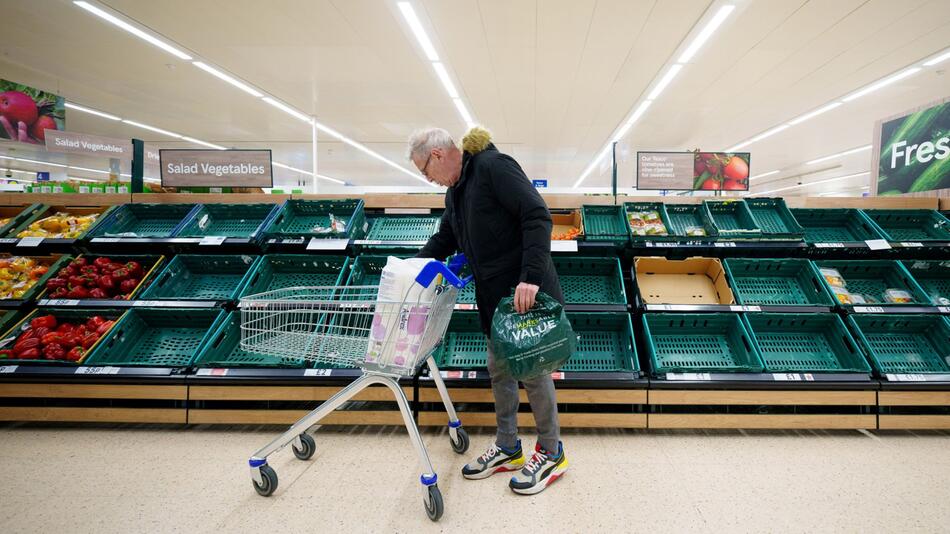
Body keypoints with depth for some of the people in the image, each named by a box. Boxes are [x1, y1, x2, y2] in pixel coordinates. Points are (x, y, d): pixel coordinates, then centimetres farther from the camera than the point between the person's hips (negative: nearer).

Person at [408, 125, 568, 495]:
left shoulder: (494, 167, -15)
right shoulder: (456, 191, 14)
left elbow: (537, 216, -23)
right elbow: (444, 240, 24)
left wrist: (530, 277, -29)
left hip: (527, 292, -9)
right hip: (495, 295, 9)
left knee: (533, 370, 2)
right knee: (499, 370, 14)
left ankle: (552, 454, 21)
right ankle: (507, 448, 31)